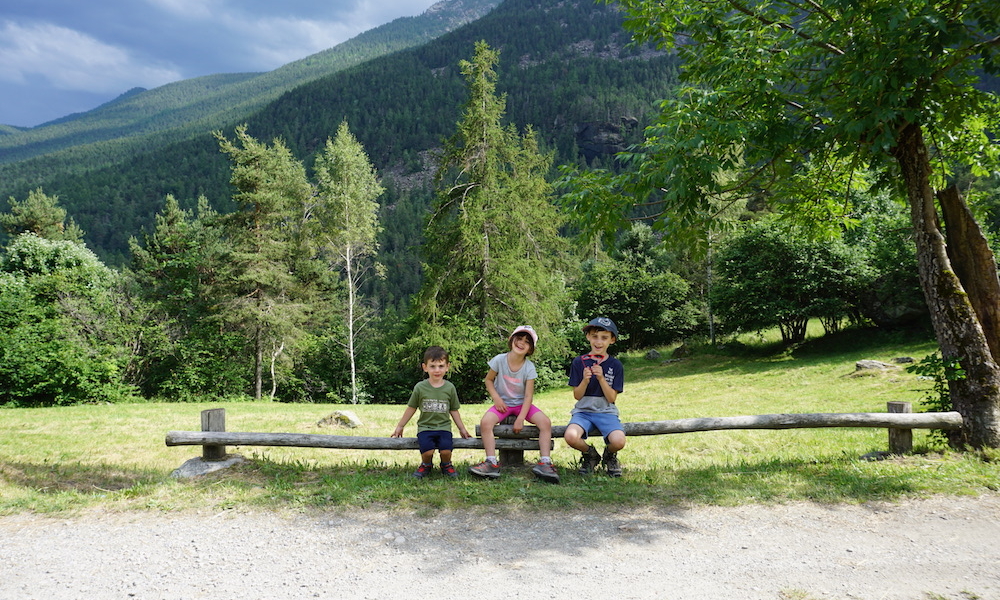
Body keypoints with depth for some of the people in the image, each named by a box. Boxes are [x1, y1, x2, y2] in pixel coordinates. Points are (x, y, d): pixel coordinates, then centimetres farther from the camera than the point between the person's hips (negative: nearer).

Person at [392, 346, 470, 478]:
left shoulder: (450, 388, 4)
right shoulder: (420, 387, 0)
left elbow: (454, 410, 15)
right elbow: (411, 409, 12)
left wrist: (462, 429, 17)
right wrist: (400, 426, 18)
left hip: (444, 427, 1)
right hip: (425, 427, -1)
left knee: (446, 450, -25)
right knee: (427, 450, -27)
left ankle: (446, 465, 13)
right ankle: (426, 465, 11)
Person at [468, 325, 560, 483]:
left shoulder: (529, 367, -11)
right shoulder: (500, 360, -11)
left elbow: (528, 396, -11)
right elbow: (488, 379, 4)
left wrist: (521, 419, -20)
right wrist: (496, 398, -12)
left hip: (522, 404, 1)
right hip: (503, 403, 0)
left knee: (545, 422, -23)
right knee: (485, 422, -29)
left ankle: (545, 463, -19)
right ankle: (491, 463, -25)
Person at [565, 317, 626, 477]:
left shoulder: (615, 365, 2)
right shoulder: (579, 362, 2)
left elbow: (612, 398, -3)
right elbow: (577, 396, 1)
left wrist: (601, 378, -17)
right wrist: (585, 380, -18)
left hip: (606, 411, 0)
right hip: (583, 410, 0)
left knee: (618, 441, -31)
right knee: (570, 436, -32)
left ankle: (609, 456, 10)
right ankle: (590, 455, 5)